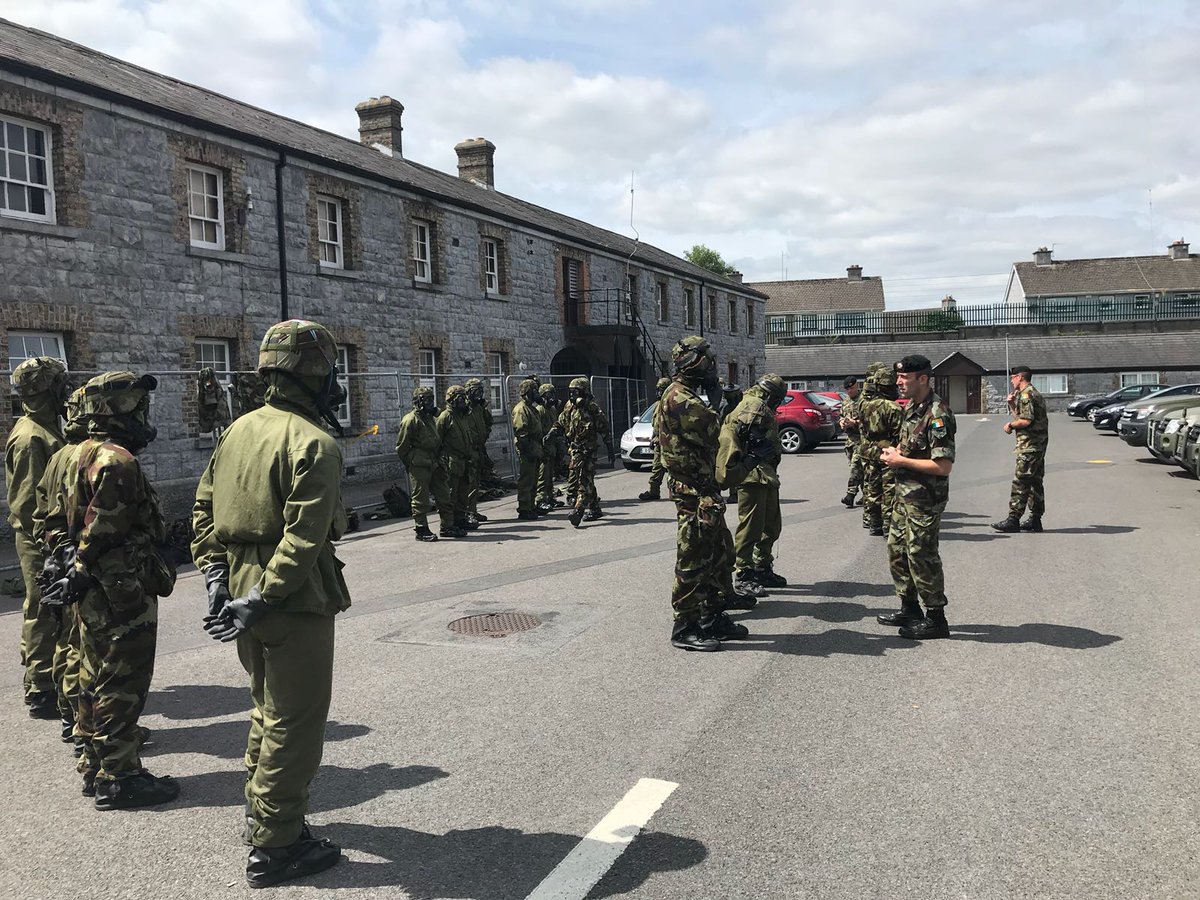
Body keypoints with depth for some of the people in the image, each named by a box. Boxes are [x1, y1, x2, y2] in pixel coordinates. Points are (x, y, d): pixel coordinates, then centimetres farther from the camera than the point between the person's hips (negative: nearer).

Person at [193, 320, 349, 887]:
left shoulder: (238, 431, 9)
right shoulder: (314, 444, -18)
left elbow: (204, 509, 12)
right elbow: (303, 537, -26)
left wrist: (216, 576, 10)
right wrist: (263, 600, -22)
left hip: (241, 585, 9)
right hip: (295, 602, -9)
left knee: (268, 706, 25)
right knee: (295, 723, 4)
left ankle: (261, 812, 40)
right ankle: (273, 848, 14)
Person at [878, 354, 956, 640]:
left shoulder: (937, 415, -21)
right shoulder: (911, 407, 10)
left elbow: (943, 466, -26)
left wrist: (900, 460, -20)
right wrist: (894, 451, 3)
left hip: (925, 498, -10)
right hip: (905, 493, 10)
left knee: (921, 556, -2)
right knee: (897, 549, 18)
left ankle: (936, 619, 11)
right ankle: (910, 609, 32)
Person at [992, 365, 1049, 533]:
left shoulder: (1026, 395, -14)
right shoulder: (1034, 393, 20)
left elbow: (1026, 420, -22)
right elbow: (1020, 415, 23)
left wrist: (1010, 425, -7)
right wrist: (1012, 404, 11)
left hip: (1029, 445, -11)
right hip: (1038, 444, 11)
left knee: (1020, 482, -10)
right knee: (1035, 482, 12)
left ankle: (1013, 520, -10)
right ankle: (1035, 519, 16)